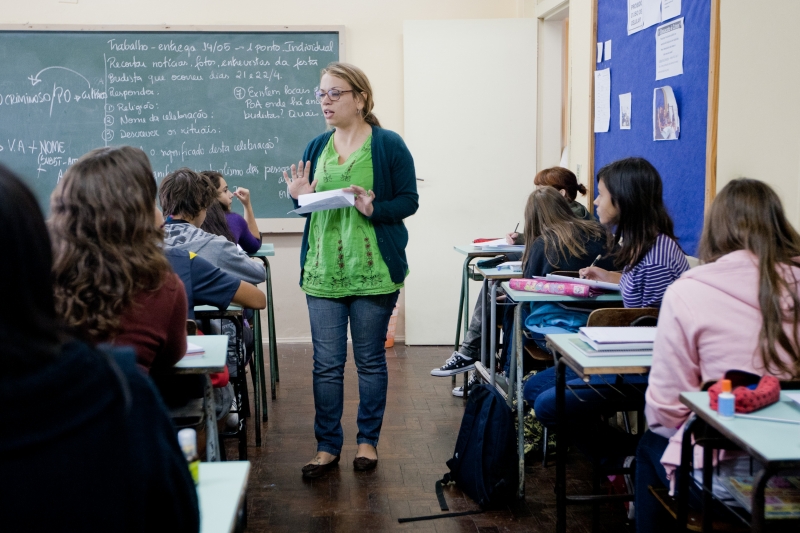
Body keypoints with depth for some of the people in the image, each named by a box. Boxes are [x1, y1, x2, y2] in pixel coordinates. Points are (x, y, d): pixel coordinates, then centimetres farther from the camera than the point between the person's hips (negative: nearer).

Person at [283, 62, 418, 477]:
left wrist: (374, 209, -21)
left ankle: (368, 441, 23)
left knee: (370, 360, 8)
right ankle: (327, 446, 17)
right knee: (326, 364, 6)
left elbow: (408, 200, -4)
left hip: (373, 272, -4)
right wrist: (299, 197, -4)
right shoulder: (316, 148, 11)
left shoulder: (388, 145, -3)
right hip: (323, 271, 4)